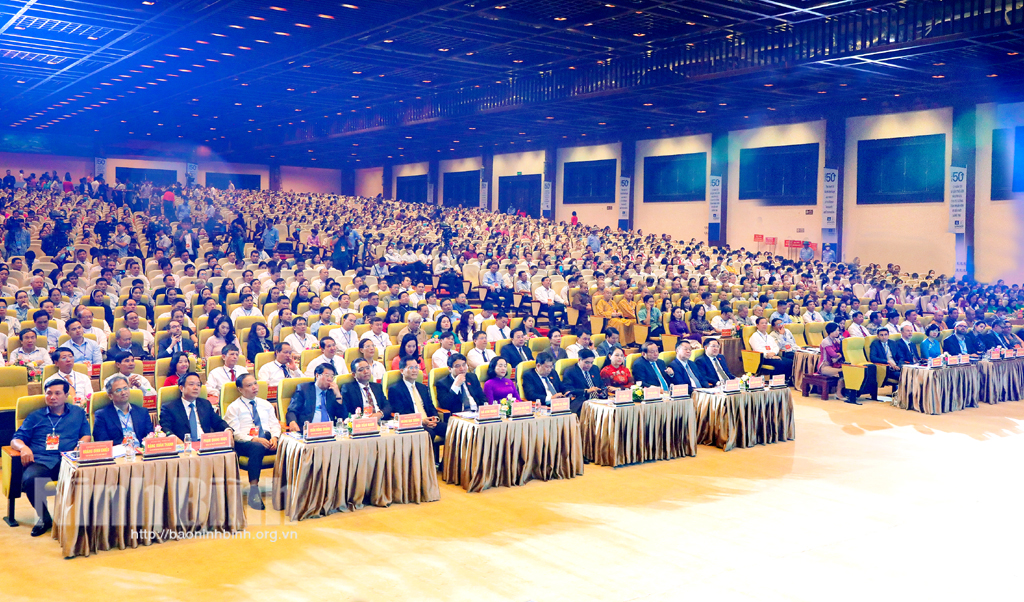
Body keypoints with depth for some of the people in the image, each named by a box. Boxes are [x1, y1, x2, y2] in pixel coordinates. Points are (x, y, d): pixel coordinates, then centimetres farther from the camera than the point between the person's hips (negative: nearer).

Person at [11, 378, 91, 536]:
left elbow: (87, 436, 16)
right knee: (29, 479, -35)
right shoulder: (35, 417, 26)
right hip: (40, 462, 2)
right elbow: (15, 440, 19)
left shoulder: (78, 413, 25)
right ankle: (44, 517, -9)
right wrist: (23, 447, -5)